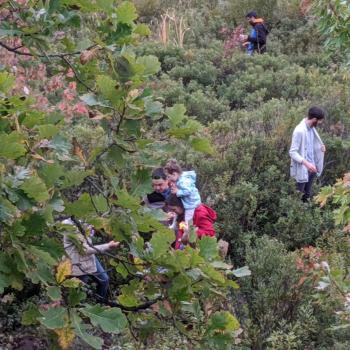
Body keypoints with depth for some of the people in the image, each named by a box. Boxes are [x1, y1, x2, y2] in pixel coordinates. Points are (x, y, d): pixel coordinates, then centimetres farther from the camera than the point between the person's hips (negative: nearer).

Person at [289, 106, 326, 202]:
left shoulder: (311, 127, 1)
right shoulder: (300, 130, -25)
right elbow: (293, 152, -25)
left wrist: (321, 145, -1)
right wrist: (306, 163, -36)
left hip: (311, 167, 8)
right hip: (302, 169, -8)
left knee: (307, 195, 21)